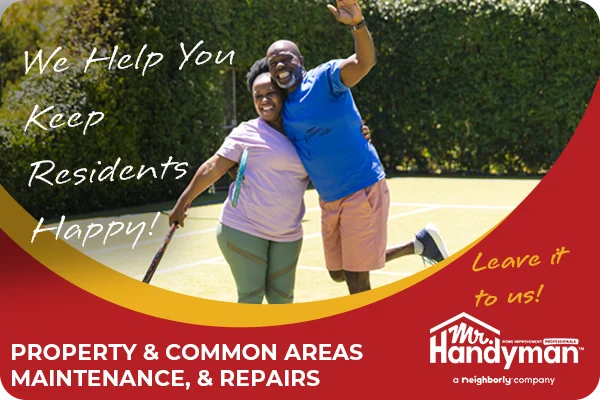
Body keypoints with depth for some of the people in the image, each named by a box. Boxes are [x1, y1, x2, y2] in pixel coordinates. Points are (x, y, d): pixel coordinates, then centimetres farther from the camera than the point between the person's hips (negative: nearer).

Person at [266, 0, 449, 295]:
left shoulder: (324, 78, -15)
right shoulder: (284, 110, 8)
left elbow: (364, 62, -34)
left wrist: (357, 24, -53)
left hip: (363, 190, -8)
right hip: (329, 200, 9)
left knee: (356, 280, -5)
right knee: (338, 273, 19)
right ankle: (417, 245, 33)